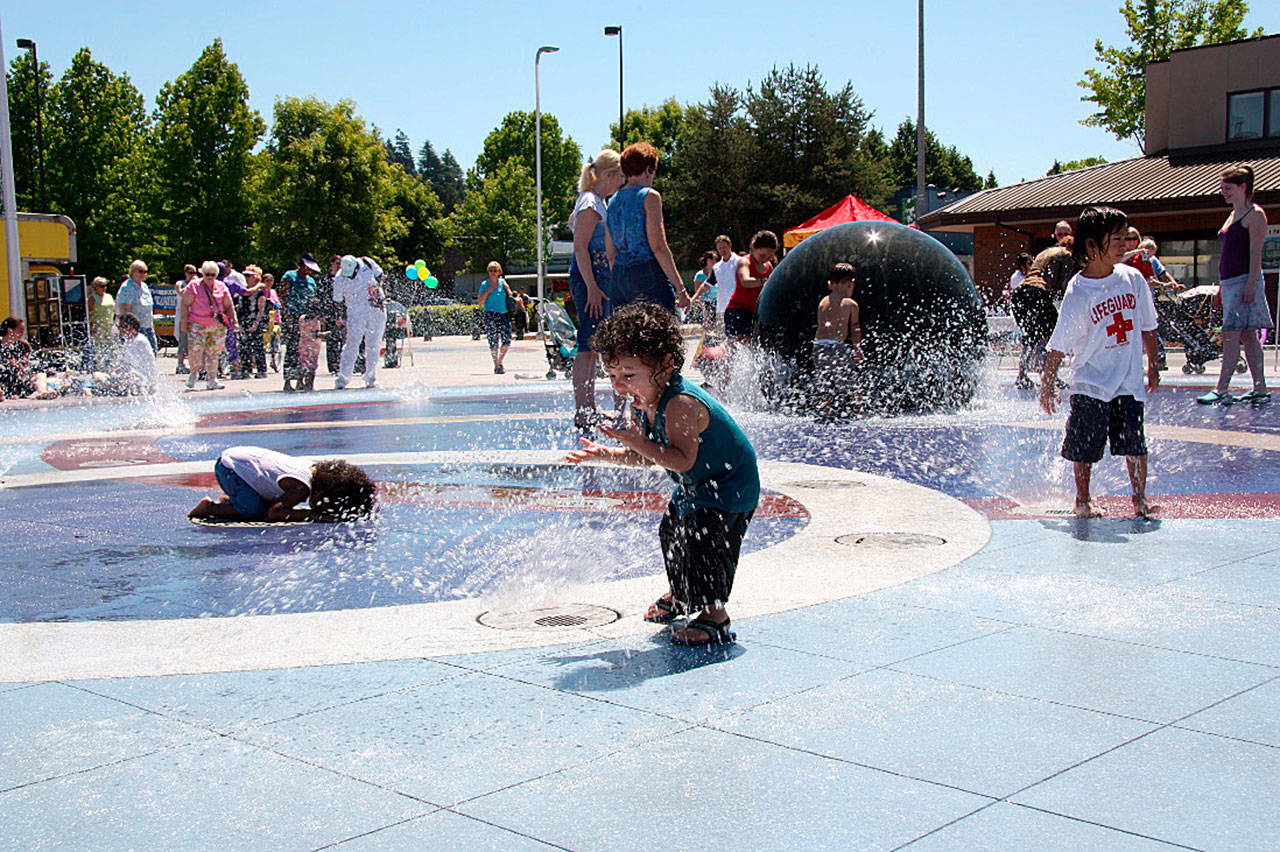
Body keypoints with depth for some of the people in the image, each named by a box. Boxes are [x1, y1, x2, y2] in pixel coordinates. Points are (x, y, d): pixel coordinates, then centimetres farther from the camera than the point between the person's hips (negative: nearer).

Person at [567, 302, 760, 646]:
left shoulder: (681, 404, -36)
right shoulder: (642, 404, -4)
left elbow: (681, 460, -42)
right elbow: (646, 457, 6)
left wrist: (637, 442, -44)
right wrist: (604, 453, -5)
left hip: (730, 485, -11)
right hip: (696, 487, 11)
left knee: (703, 540, -21)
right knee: (672, 532, 22)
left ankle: (714, 613, -7)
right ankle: (680, 595, 45)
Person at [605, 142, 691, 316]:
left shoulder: (613, 201, 15)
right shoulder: (650, 196, -5)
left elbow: (610, 253, 16)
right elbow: (658, 247, -12)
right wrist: (680, 288, -11)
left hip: (619, 275, 7)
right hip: (648, 274, -7)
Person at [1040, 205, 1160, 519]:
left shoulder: (1133, 278, 1)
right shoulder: (1078, 293, -12)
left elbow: (1147, 327, 14)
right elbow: (1059, 345, -6)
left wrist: (1153, 366, 16)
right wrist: (1048, 384, -5)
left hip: (1129, 382, 3)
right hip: (1091, 384, -3)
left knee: (1135, 444, -1)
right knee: (1084, 446, 2)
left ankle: (1140, 499, 14)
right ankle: (1083, 500, 21)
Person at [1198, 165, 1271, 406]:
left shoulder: (1254, 215, -7)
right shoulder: (1233, 215, 19)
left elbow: (1255, 253, -14)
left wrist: (1251, 284, -21)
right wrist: (1221, 285, 21)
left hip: (1245, 280, -9)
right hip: (1229, 281, 9)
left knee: (1231, 334, -12)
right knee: (1247, 336, 9)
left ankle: (1221, 390, -14)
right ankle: (1260, 390, 11)